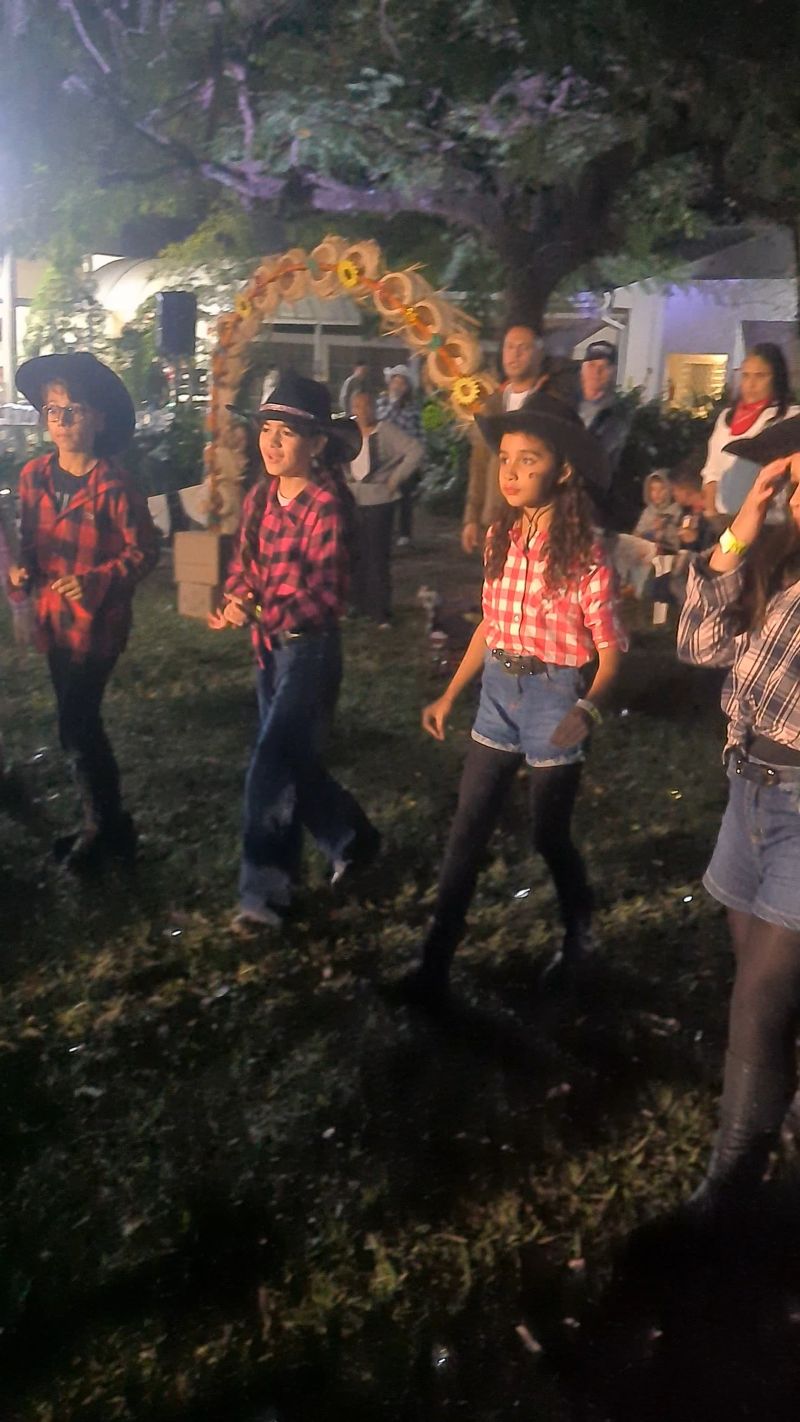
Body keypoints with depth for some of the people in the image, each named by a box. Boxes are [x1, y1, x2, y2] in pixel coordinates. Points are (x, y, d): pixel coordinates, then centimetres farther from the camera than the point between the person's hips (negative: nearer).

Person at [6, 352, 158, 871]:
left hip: (97, 621, -7)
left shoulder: (113, 486, -15)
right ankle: (109, 823, 31)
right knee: (80, 721, 15)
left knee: (76, 725, -6)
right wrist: (23, 570, -5)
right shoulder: (35, 476, 3)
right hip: (54, 617, 7)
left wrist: (94, 583, -23)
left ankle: (104, 828, 15)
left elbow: (144, 551, -12)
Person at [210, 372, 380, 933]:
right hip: (270, 645, 8)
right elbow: (244, 563, 9)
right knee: (292, 761, 18)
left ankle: (265, 891, 7)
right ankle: (352, 839, 40)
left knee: (270, 769, -7)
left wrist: (259, 612, -33)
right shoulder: (261, 497, 4)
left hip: (311, 647, -8)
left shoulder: (327, 506, -18)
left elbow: (325, 596, -22)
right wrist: (235, 602, -14)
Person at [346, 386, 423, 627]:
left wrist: (396, 478, -14)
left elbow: (415, 452, -17)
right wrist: (345, 479, 11)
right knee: (356, 555, 10)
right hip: (352, 502, 5)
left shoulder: (386, 431, -9)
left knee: (377, 557, -4)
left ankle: (381, 612, 3)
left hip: (378, 502, -5)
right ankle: (359, 605, 23)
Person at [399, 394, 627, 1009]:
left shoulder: (585, 552, -16)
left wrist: (588, 709, -30)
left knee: (550, 836, 11)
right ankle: (437, 963, 17)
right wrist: (450, 695, 11)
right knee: (466, 833, 7)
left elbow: (609, 651, -13)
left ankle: (579, 935, 39)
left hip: (556, 698, -5)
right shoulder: (502, 537, 0)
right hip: (499, 692, 5)